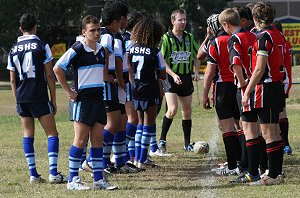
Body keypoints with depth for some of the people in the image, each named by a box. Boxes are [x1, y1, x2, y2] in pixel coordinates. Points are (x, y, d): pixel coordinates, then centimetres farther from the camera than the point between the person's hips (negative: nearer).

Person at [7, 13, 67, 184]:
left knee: (28, 134, 9)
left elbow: (13, 80, 12)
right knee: (52, 133, -1)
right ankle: (53, 173, -11)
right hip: (39, 97, -5)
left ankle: (33, 174, 4)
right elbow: (50, 76, -6)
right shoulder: (41, 46, -5)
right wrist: (54, 100, 0)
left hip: (22, 98, 5)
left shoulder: (14, 50, 9)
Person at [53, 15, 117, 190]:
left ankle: (99, 179, 10)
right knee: (81, 140, -5)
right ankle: (73, 180, 1)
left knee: (98, 141, 6)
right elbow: (58, 69, -12)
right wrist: (69, 92, -11)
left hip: (99, 99, 7)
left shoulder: (101, 50, 11)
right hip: (82, 100, -7)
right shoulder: (77, 50, -11)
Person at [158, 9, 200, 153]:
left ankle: (187, 143, 16)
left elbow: (196, 57, 18)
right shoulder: (166, 38, -7)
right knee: (173, 109, -18)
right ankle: (162, 140, -5)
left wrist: (196, 71, 1)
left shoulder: (189, 38, 8)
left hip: (186, 78, 5)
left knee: (187, 111, 8)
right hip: (171, 78, -5)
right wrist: (173, 75, -20)